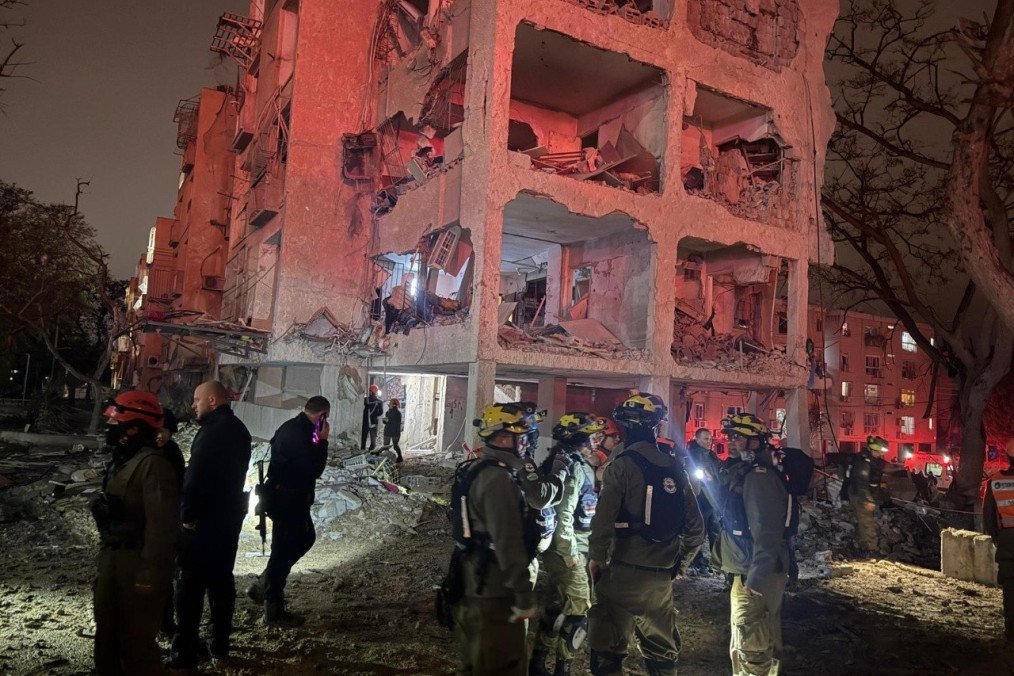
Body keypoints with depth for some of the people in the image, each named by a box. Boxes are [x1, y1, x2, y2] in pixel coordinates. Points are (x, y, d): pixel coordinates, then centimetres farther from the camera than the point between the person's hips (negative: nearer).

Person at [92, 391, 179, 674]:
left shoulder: (153, 464, -20)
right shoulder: (122, 460, 11)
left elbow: (161, 524, -25)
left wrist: (149, 573, -24)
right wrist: (104, 560, 20)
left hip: (136, 564, -10)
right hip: (112, 560, 10)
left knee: (136, 640, 2)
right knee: (106, 633, 21)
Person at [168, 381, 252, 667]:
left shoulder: (213, 430, -19)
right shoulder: (238, 429, 11)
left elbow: (195, 477, -23)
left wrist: (187, 514, -15)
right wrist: (230, 504, 16)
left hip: (205, 518, -9)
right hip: (230, 514, 9)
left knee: (191, 582, -1)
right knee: (221, 578, 15)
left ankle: (185, 652, 4)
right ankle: (219, 642, 23)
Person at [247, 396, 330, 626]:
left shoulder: (291, 427, 7)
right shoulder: (299, 434, -25)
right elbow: (315, 470, -23)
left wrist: (317, 441, 9)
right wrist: (323, 441, -18)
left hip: (285, 497, 10)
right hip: (288, 500, -10)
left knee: (306, 537, 22)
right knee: (283, 551, 1)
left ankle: (262, 586, 28)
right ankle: (274, 611, 14)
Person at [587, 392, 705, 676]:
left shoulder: (622, 465, -11)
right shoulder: (675, 469, 6)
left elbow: (604, 518, -18)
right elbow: (695, 527, 9)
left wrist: (596, 557, -4)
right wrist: (679, 564, 20)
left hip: (623, 573, -6)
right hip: (661, 577, 6)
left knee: (608, 652, 4)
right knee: (662, 652, 20)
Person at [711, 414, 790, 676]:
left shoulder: (759, 477, -19)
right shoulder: (741, 472, 13)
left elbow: (766, 533, -26)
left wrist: (756, 578, -27)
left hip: (756, 576, -10)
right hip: (749, 572, 10)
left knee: (750, 647, -5)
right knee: (764, 644, 21)